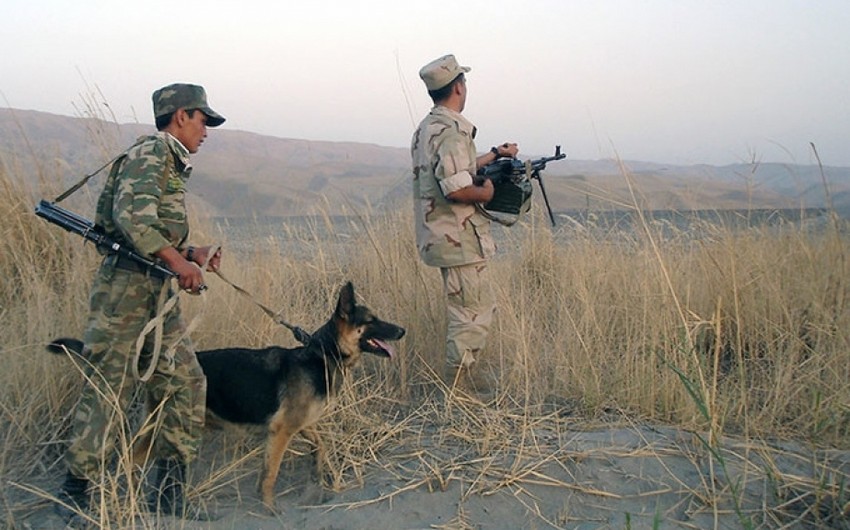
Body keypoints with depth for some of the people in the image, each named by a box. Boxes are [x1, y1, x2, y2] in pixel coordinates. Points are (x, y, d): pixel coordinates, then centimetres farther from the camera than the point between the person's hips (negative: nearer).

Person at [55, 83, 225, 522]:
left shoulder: (171, 164, 22)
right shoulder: (150, 152, -8)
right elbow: (132, 218, -23)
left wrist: (192, 254, 10)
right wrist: (177, 261, -22)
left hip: (159, 294, 10)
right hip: (126, 289, -10)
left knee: (185, 382, 6)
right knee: (107, 391, -3)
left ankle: (169, 493, 14)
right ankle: (76, 492, 10)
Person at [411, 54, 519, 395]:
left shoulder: (426, 128, 13)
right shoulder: (452, 130, -20)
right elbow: (457, 188, -28)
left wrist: (495, 154, 30)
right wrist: (486, 193, -10)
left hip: (442, 235, 10)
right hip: (459, 237, -10)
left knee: (478, 308, 20)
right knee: (473, 314, -2)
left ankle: (470, 375, 29)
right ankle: (460, 388, 6)